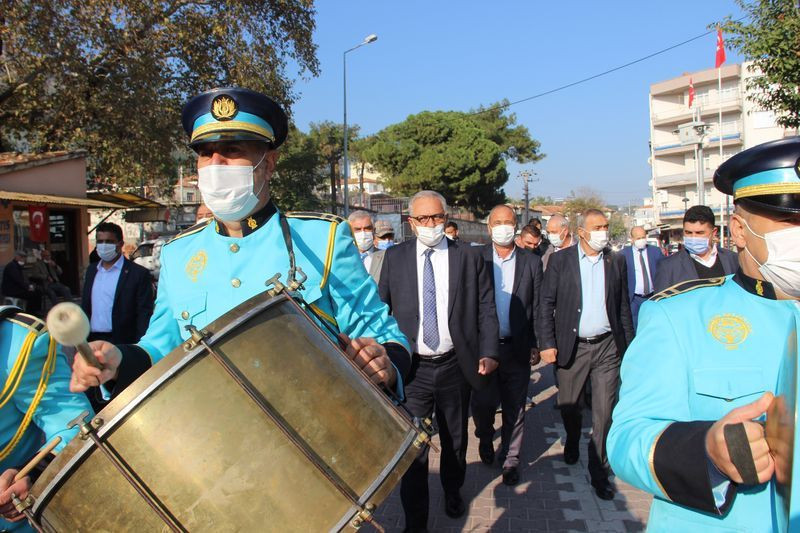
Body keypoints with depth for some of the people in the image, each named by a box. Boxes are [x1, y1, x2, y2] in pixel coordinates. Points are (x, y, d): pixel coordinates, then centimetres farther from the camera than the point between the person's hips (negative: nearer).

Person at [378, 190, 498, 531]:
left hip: (455, 366, 1)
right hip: (412, 367, -1)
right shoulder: (395, 257, 1)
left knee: (455, 439, 20)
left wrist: (488, 353, -10)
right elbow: (382, 308, 3)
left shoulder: (469, 258, -1)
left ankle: (453, 492, 47)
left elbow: (486, 310, -1)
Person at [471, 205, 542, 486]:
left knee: (515, 408, 8)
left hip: (517, 347, 1)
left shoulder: (532, 262, 2)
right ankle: (485, 437, 38)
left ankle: (510, 459, 26)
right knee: (483, 402, 6)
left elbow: (538, 306, 4)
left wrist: (536, 344, 1)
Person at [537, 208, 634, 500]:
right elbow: (546, 303, -3)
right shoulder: (560, 260, -1)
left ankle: (599, 472, 17)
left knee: (604, 413, 2)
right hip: (571, 347, -1)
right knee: (569, 407, 14)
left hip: (607, 347, 1)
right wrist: (547, 343, -9)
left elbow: (623, 307, 9)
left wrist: (628, 345, 6)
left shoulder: (616, 261, 6)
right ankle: (572, 442, 45)